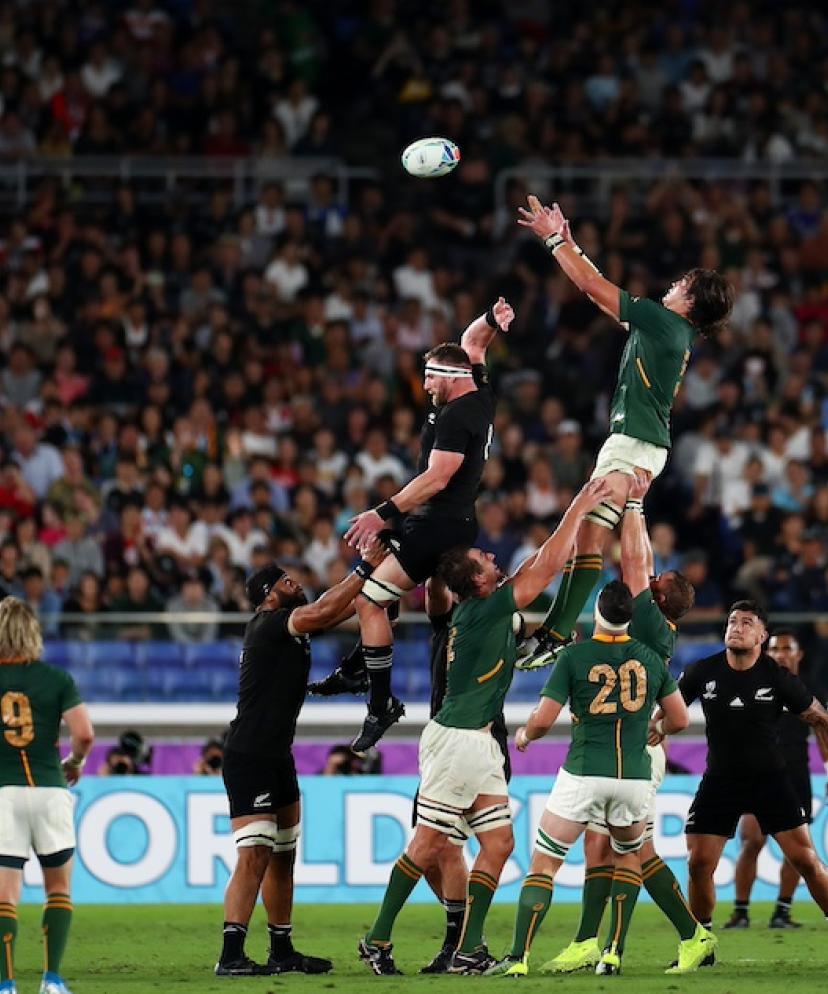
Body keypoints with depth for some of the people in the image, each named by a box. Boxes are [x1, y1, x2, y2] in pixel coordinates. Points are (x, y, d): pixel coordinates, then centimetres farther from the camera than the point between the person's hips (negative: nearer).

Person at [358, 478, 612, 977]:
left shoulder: (482, 610, 9)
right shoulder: (482, 611, -15)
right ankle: (378, 939, 3)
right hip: (457, 737, -9)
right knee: (430, 844, -5)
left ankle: (468, 950, 2)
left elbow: (537, 566, 23)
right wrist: (578, 510, -7)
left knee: (499, 842, 4)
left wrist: (579, 515, 19)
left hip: (480, 744, 9)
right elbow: (547, 568, -15)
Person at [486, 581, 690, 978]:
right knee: (628, 856, 26)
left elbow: (544, 720, -7)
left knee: (544, 863, 5)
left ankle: (518, 958, -5)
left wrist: (524, 735, 15)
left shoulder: (574, 656, -5)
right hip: (634, 778, 3)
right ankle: (614, 954, 15)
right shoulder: (651, 659, 5)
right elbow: (680, 719, 13)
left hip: (583, 776, -3)